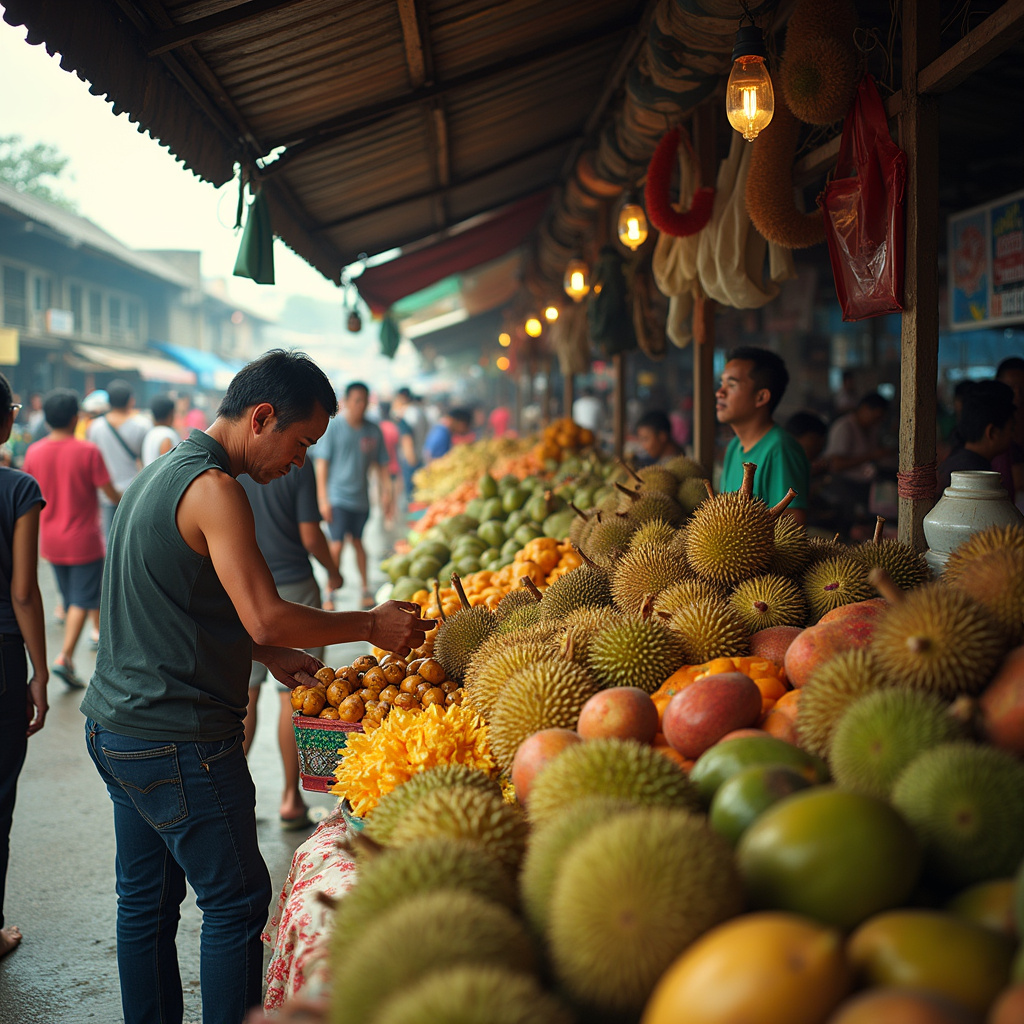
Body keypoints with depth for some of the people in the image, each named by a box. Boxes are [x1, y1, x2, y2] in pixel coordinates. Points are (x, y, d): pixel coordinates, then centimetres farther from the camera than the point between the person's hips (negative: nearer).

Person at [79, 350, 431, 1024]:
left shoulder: (161, 474, 13)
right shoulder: (213, 488, -18)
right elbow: (267, 618, -24)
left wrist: (271, 654, 16)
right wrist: (373, 625, -12)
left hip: (114, 724, 10)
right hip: (176, 739, -10)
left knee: (146, 901, 18)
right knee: (237, 899, 2)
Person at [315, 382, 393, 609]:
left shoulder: (373, 431, 3)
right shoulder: (334, 427, -7)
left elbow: (381, 466, 11)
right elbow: (322, 464, -6)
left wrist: (386, 494, 5)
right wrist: (323, 499, -10)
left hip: (361, 497, 4)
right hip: (337, 496, -4)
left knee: (357, 542, 16)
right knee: (336, 545, -9)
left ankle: (366, 589, 27)